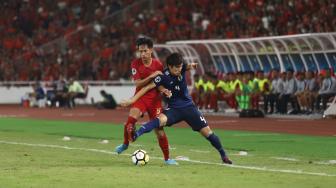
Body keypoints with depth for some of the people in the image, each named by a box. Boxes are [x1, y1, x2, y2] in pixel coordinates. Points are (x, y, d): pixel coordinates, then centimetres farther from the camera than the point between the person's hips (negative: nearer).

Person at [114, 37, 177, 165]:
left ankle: (167, 158, 10)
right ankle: (125, 144, 1)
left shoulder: (158, 64, -2)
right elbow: (138, 84, -12)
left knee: (159, 130, -3)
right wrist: (151, 76, -23)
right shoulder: (135, 64, -5)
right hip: (140, 97, -1)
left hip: (155, 100, 1)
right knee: (131, 120, -26)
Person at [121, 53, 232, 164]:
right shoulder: (164, 77, -17)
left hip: (189, 107, 3)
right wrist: (132, 100, -24)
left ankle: (223, 155, 16)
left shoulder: (181, 68, -6)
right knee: (161, 120, -35)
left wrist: (191, 65, -40)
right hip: (174, 108, -3)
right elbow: (147, 87, -19)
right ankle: (135, 135, -47)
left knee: (207, 132, -1)